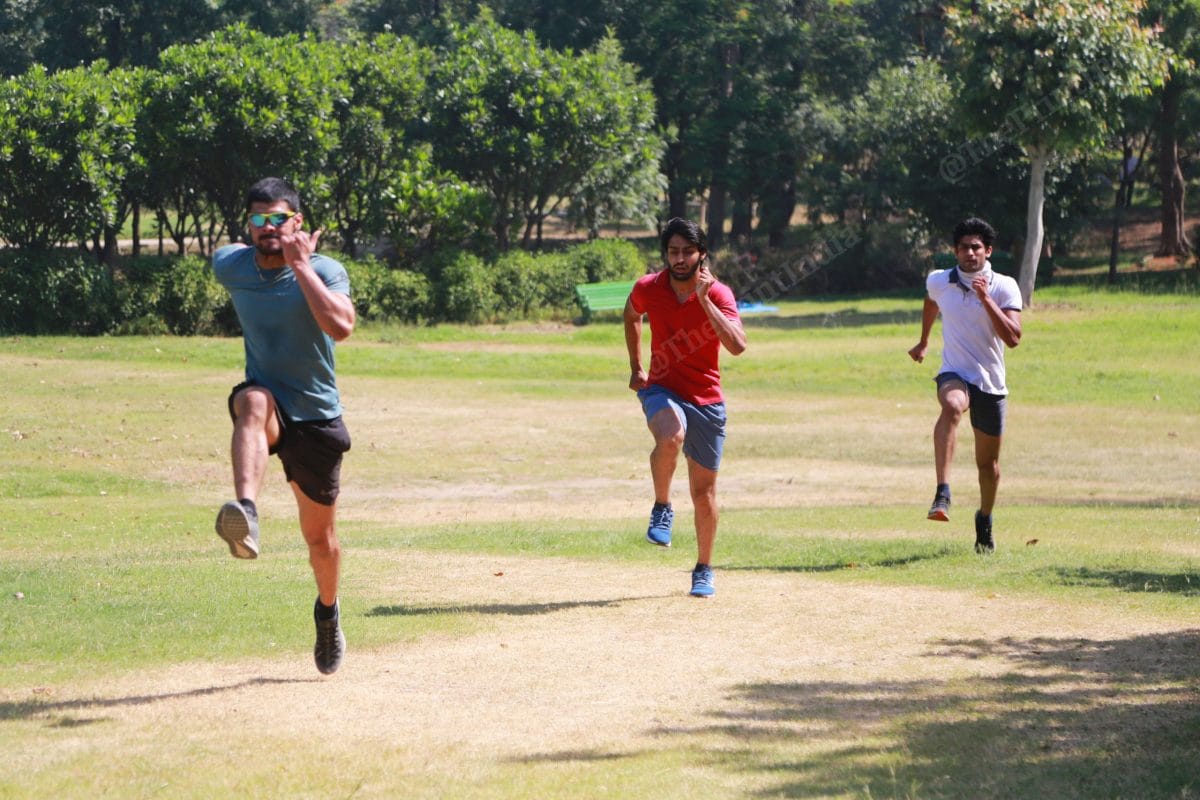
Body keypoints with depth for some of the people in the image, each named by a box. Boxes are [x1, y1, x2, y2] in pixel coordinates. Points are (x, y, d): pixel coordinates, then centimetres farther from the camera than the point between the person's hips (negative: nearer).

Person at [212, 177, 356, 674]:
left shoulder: (324, 271, -15)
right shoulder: (229, 265, -3)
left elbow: (341, 326, -34)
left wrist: (301, 265, -32)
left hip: (315, 417, 0)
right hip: (265, 396, 1)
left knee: (319, 537, 12)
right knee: (254, 404, -40)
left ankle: (327, 611, 44)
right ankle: (245, 514, -64)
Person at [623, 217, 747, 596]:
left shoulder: (718, 294, -12)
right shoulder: (648, 288, -6)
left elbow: (737, 345, -28)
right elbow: (631, 316, 19)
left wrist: (704, 300, -32)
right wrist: (636, 367, 18)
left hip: (706, 399, 0)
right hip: (662, 390, 0)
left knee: (704, 491, 7)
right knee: (671, 436, -36)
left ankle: (704, 569, 25)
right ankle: (662, 508, -13)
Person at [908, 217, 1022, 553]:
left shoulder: (1004, 287, -8)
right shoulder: (938, 281, 0)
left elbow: (1013, 338, -19)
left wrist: (986, 299, -26)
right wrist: (923, 341, 37)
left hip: (992, 383, 1)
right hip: (955, 374, -1)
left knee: (988, 462, 11)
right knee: (952, 406, -38)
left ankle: (985, 519, 40)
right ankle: (942, 494, -49)